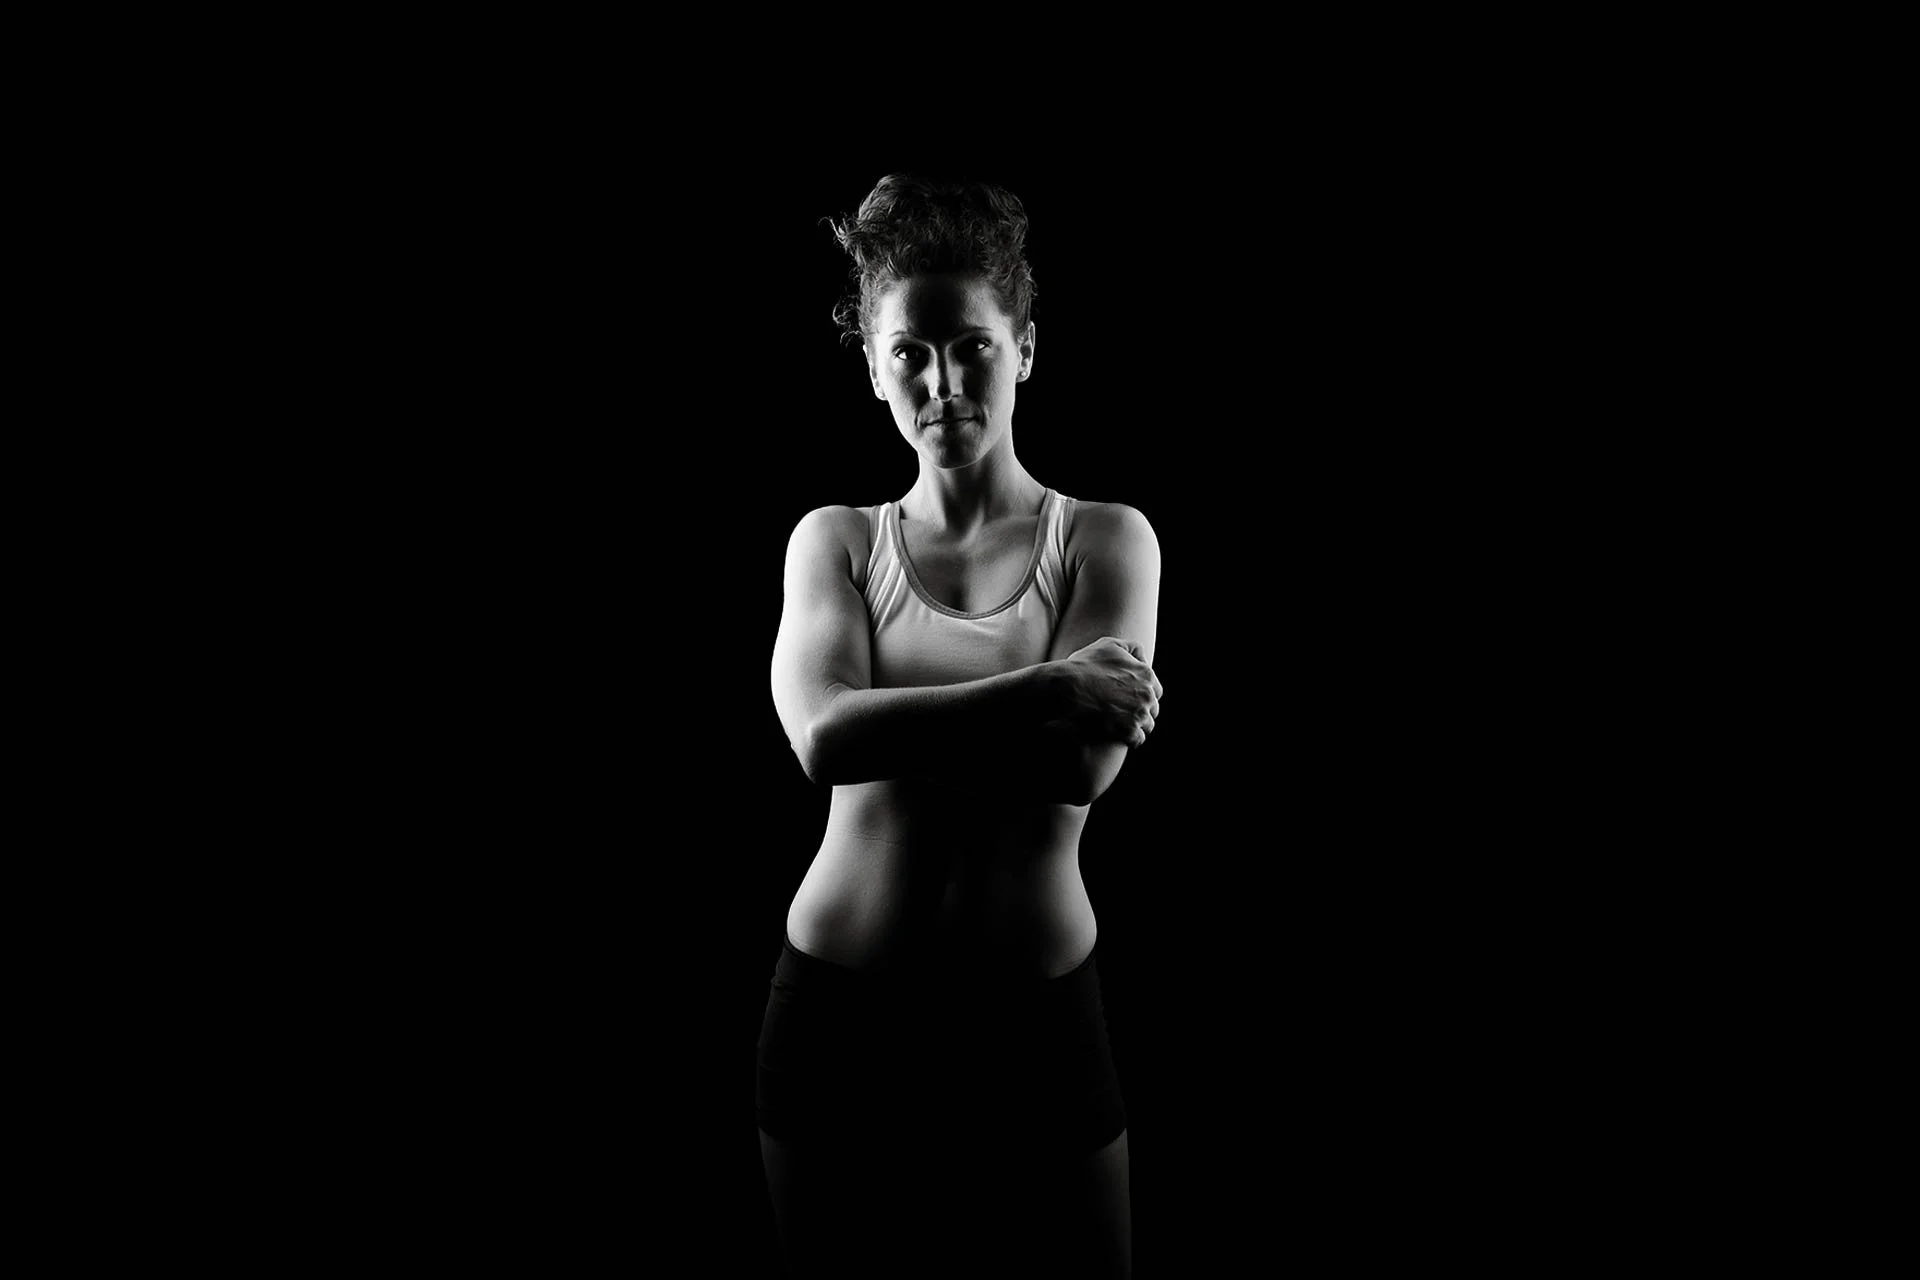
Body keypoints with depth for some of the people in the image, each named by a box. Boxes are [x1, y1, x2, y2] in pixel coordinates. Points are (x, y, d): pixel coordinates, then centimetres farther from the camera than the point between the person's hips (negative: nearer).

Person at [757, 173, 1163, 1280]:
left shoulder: (1107, 539, -1)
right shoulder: (835, 540, 3)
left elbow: (1086, 766, -15)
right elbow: (825, 738, -16)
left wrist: (898, 720, -11)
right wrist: (1046, 689, -19)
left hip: (1041, 1020, -1)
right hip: (840, 1015, 2)